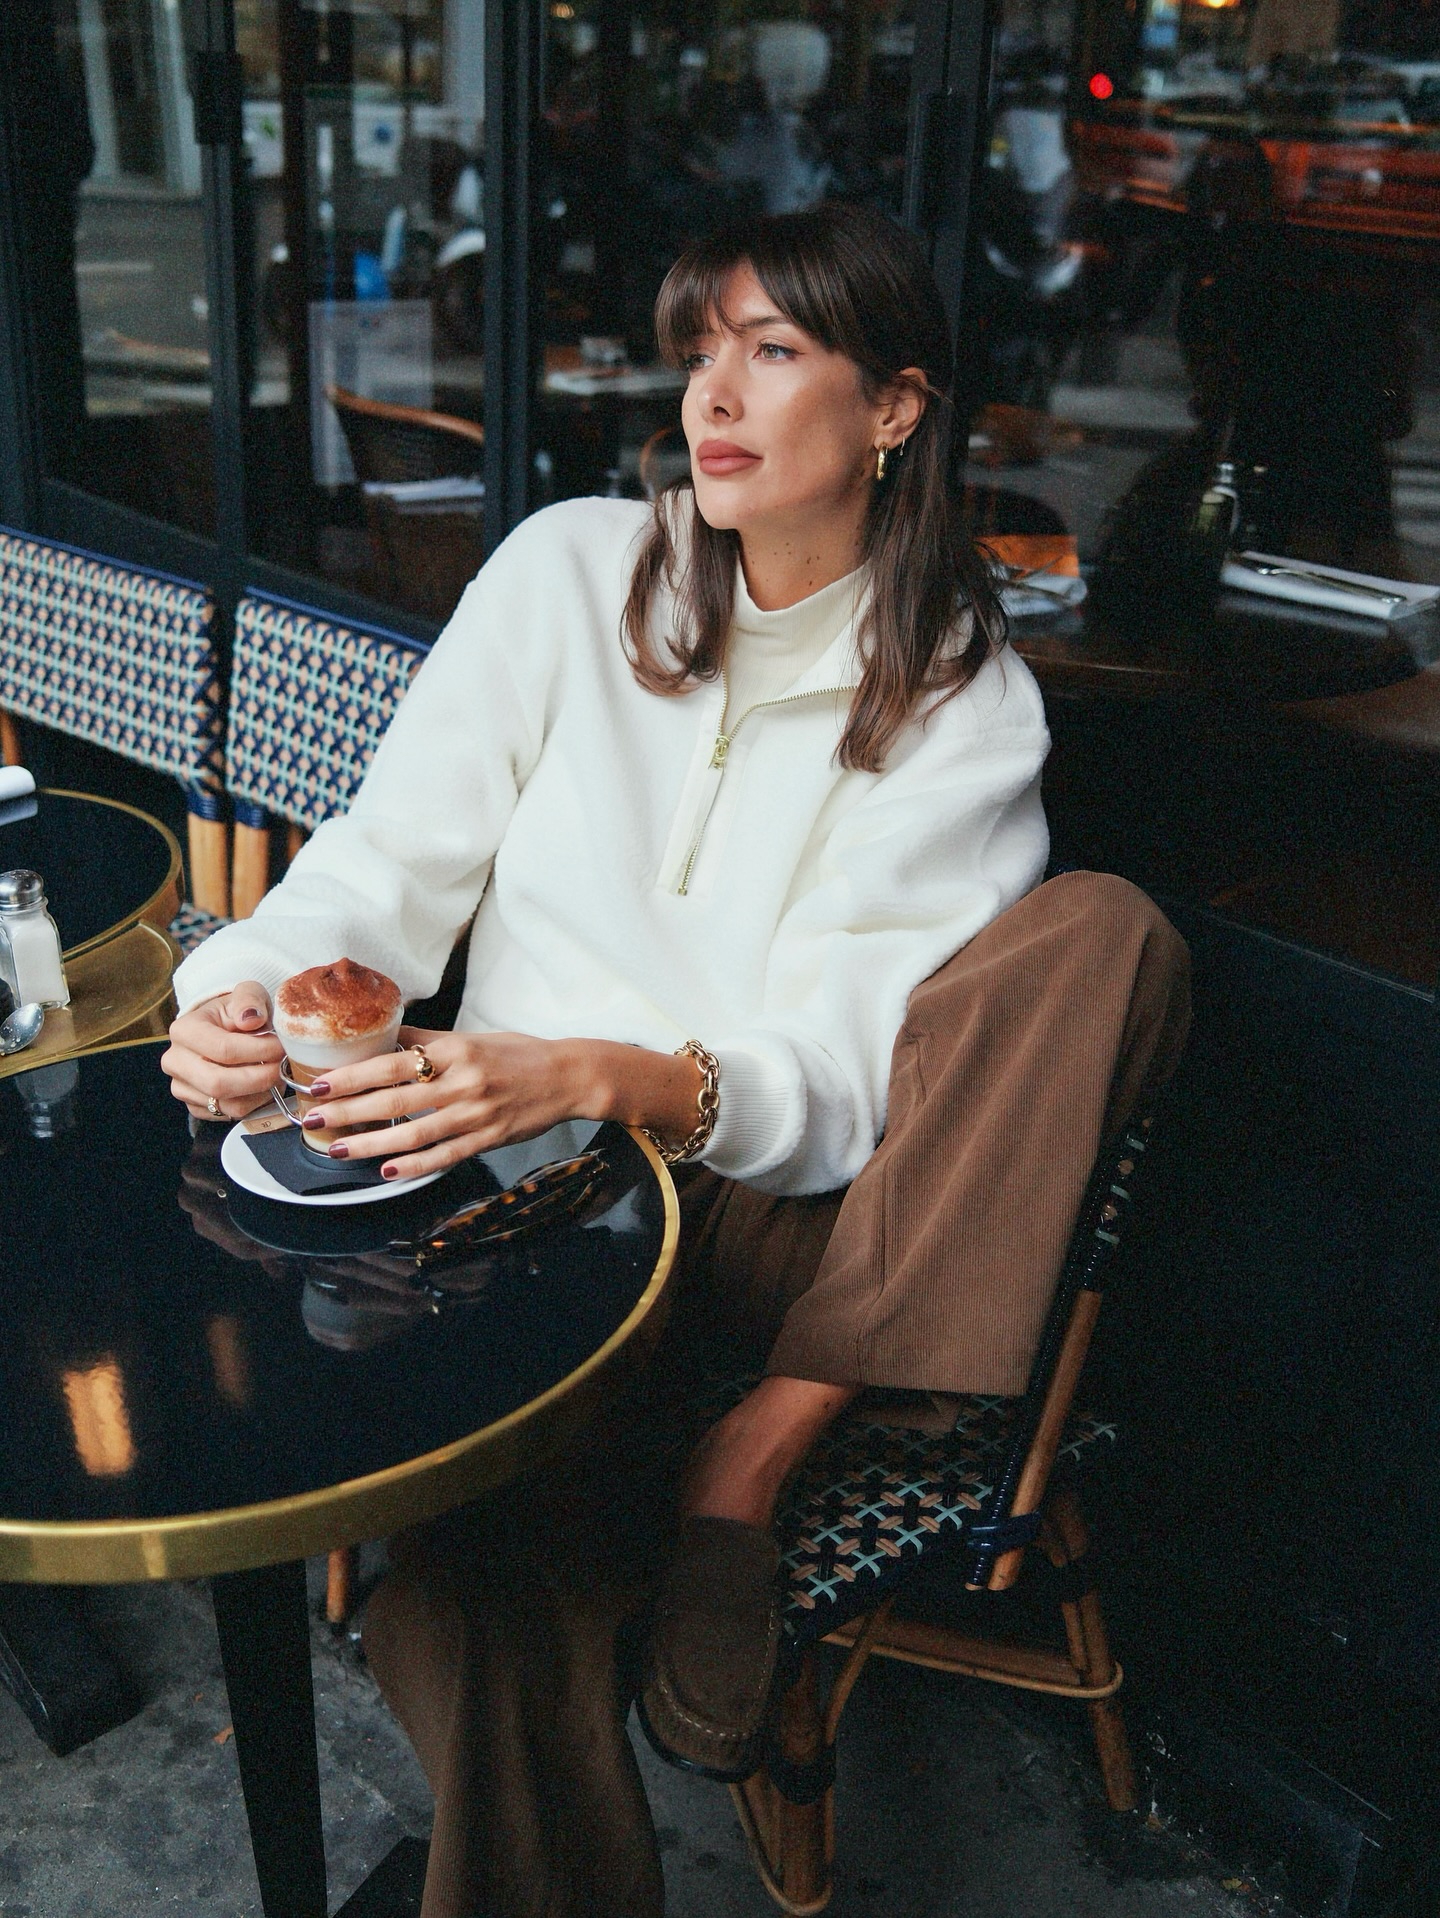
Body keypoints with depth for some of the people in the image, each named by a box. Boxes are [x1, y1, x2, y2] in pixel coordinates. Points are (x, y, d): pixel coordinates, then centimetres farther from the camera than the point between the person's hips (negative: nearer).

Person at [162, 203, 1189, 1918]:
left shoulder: (967, 702, 1)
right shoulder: (571, 572, 6)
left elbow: (854, 1066, -9)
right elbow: (390, 859, 4)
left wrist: (602, 1079, -28)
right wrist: (236, 993, -17)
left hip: (801, 1215, 1)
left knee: (1101, 935, -26)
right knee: (464, 1621, -32)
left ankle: (750, 1464, -21)